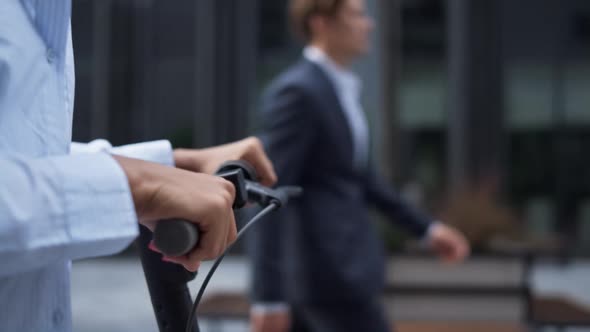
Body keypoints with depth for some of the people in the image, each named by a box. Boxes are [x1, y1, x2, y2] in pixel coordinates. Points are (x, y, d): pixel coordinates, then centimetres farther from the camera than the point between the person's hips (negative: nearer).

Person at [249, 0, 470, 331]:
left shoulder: (342, 86, 13)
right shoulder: (297, 90, -17)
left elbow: (360, 175, 21)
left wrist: (427, 227, 20)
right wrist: (268, 296, -22)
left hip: (337, 263, 10)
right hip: (328, 271, -10)